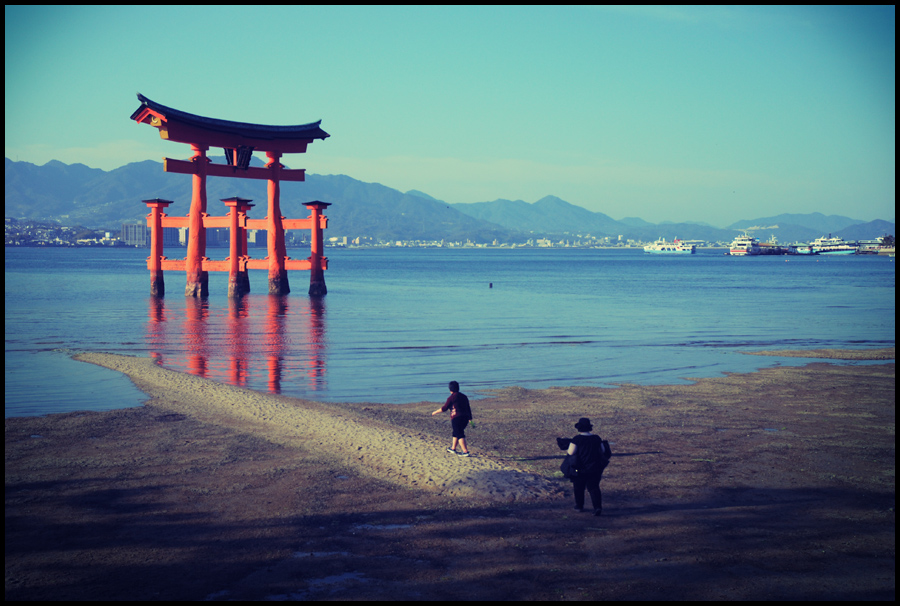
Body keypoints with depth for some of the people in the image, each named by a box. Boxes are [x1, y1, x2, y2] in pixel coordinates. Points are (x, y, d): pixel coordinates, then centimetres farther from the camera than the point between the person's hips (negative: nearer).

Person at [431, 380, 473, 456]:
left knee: (460, 435, -7)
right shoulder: (463, 396, 14)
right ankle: (453, 448, 34)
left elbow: (444, 408, -6)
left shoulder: (452, 397, -8)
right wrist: (470, 419, 21)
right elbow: (468, 408, 16)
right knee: (455, 433, 23)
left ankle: (465, 451, -14)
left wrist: (435, 412, 7)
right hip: (465, 418, 8)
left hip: (457, 418, -8)